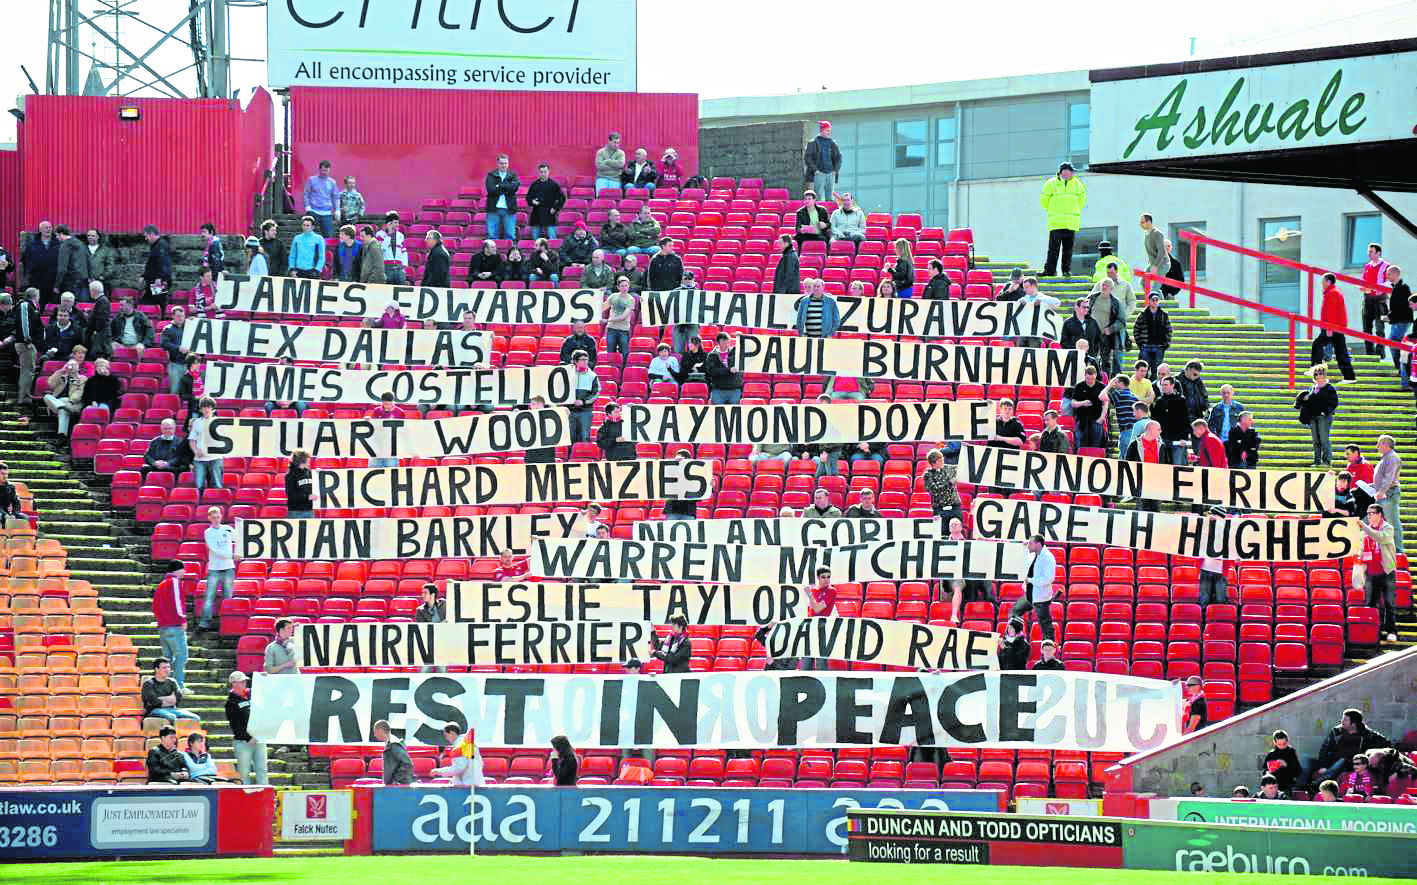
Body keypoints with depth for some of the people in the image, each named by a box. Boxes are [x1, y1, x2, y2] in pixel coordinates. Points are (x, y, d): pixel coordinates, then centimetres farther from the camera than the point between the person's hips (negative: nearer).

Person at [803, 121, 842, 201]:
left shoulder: (832, 144, 15)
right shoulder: (813, 143, 2)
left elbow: (838, 158, 19)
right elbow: (807, 158, -2)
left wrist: (836, 170, 4)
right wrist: (815, 170, -12)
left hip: (831, 173, 5)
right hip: (818, 173, -5)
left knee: (830, 197, 3)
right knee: (820, 199, -11)